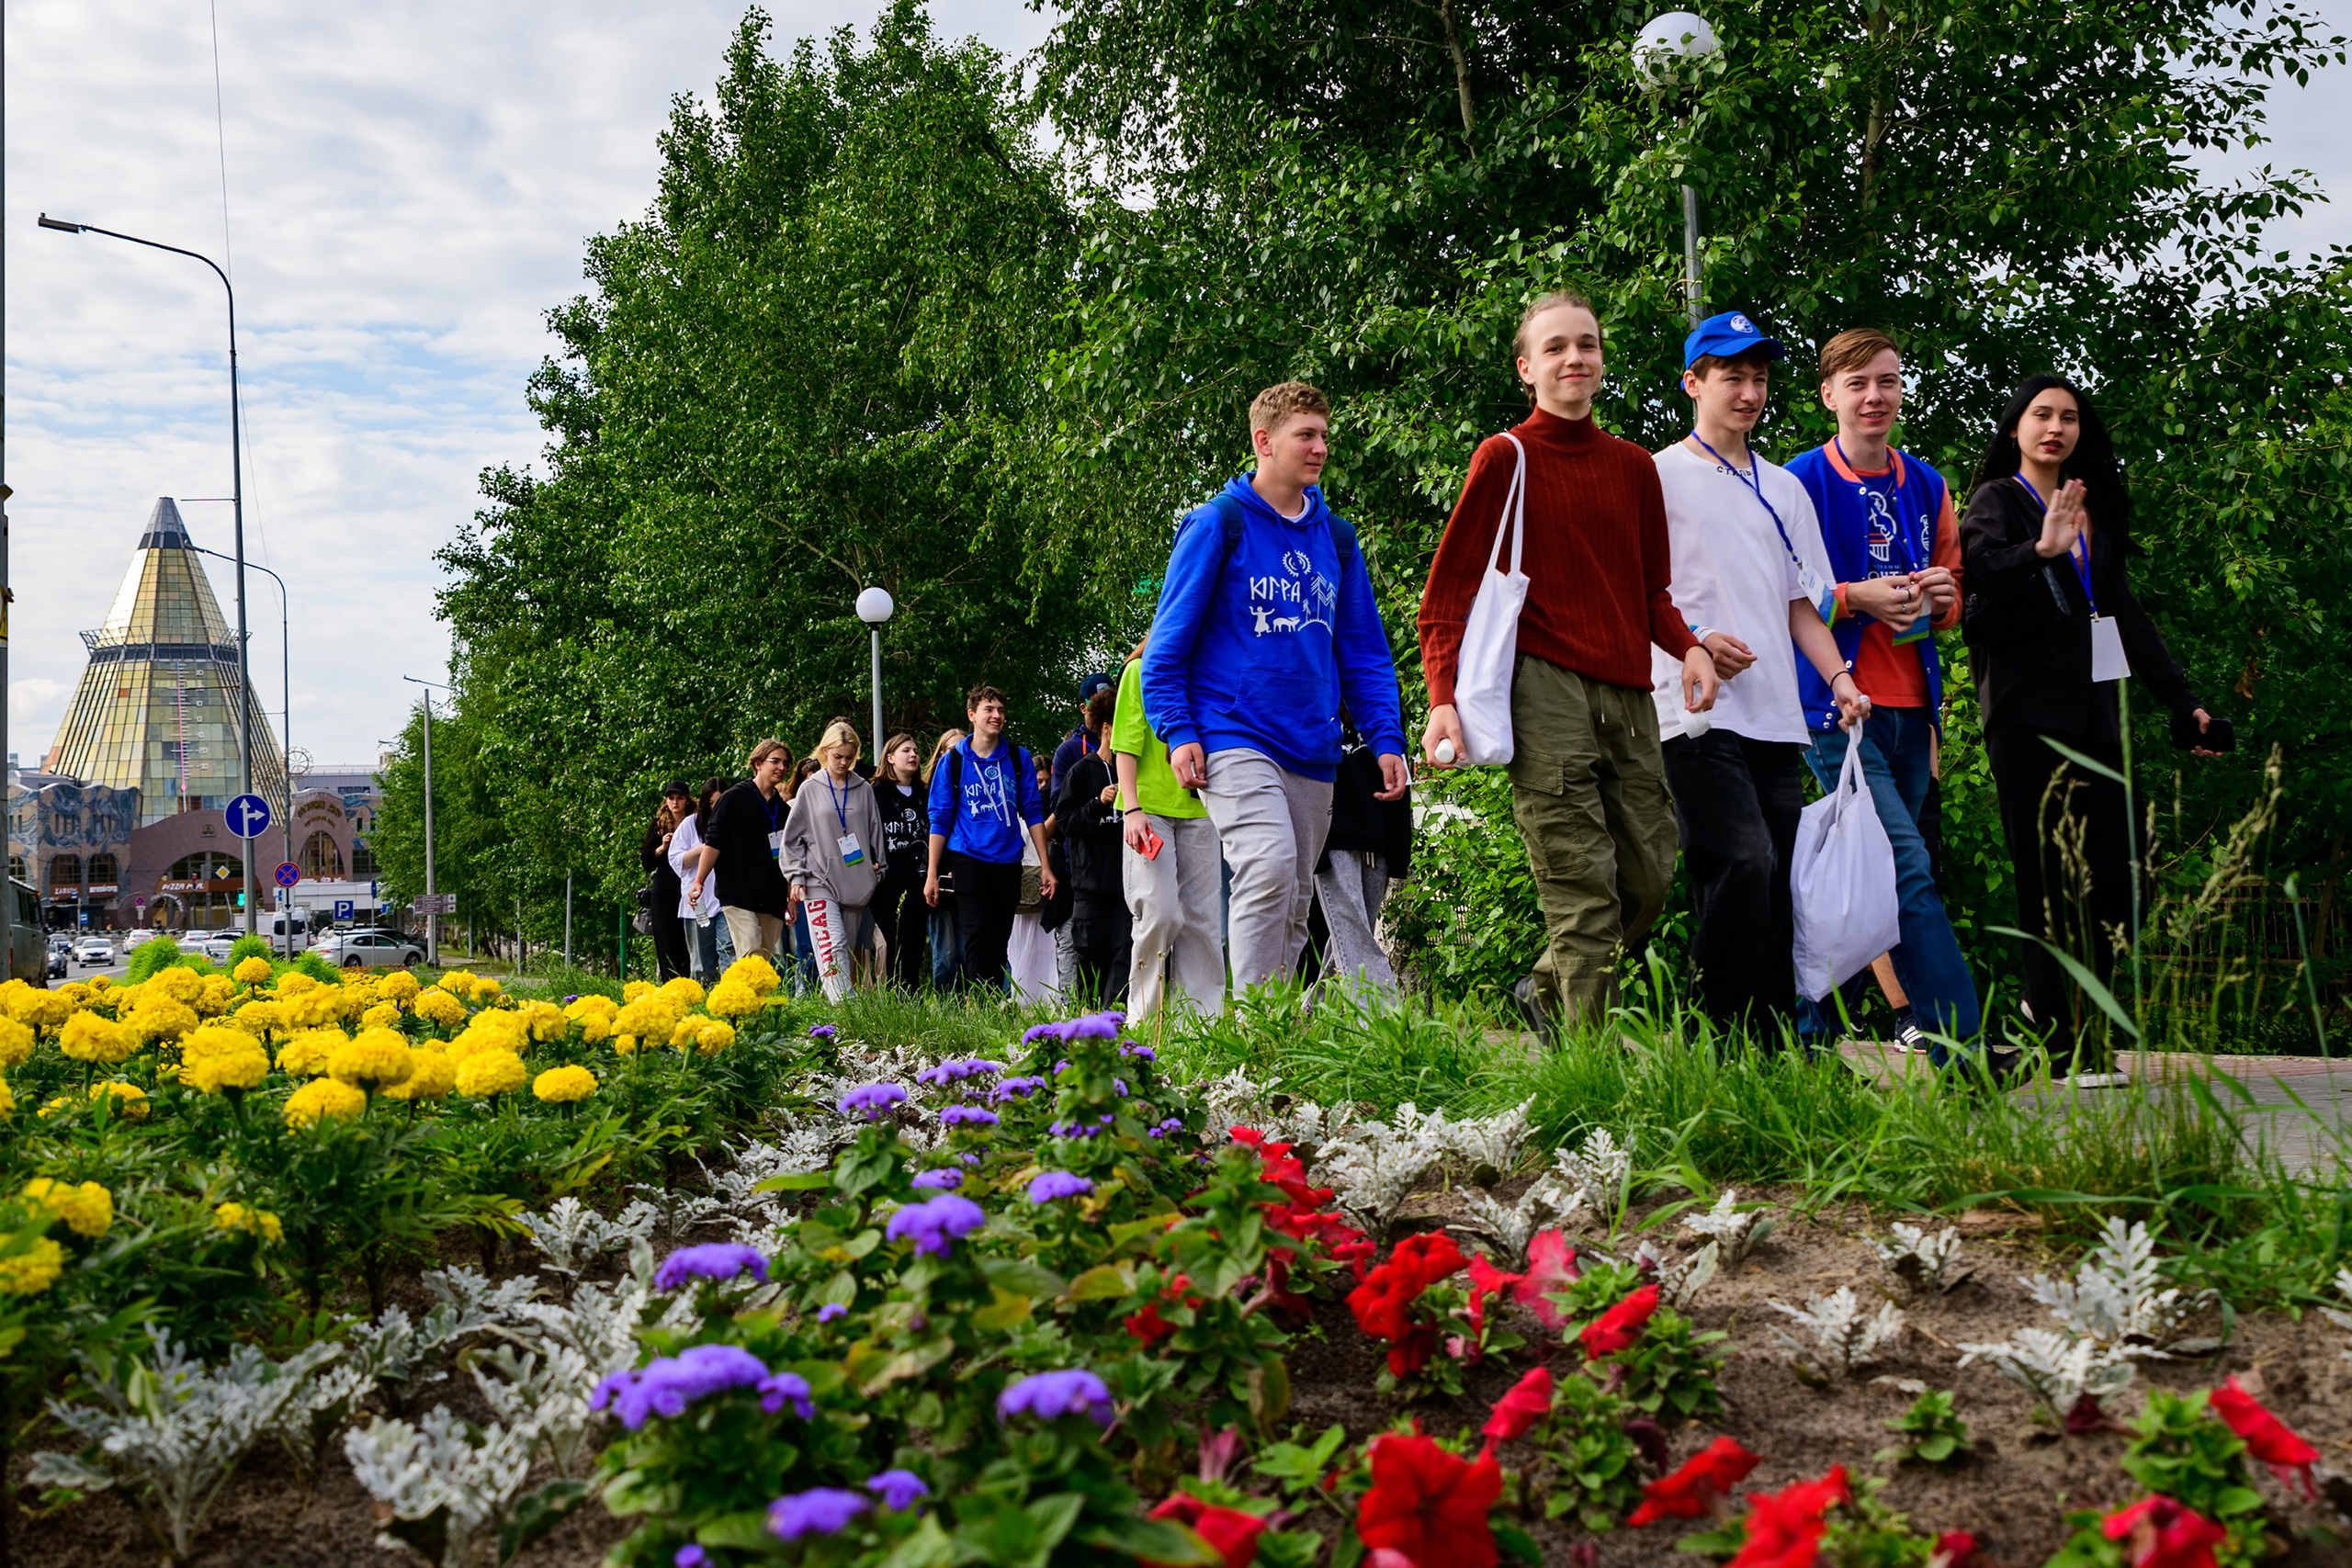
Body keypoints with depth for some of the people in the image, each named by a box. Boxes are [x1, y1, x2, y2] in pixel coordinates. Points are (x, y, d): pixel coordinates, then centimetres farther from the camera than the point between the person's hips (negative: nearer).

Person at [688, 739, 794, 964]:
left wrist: (791, 897, 22)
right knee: (751, 955, -19)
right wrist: (699, 882, -10)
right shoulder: (734, 798, 2)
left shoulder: (782, 809, 18)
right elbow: (713, 842, -2)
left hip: (772, 901, 6)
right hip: (738, 895, -6)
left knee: (766, 960, 4)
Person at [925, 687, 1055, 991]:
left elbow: (1033, 813, 7)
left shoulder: (1018, 758, 6)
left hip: (1008, 863, 2)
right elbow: (940, 819, 2)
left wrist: (1045, 866, 1)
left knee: (999, 941, 6)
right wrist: (932, 874, -3)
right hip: (968, 860, -2)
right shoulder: (953, 761, 1)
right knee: (978, 935, -12)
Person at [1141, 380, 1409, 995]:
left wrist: (1387, 739, 7)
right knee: (1269, 867, -25)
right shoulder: (1220, 523, -1)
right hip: (1236, 737, -6)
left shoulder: (1336, 536, 15)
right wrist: (1177, 731, -12)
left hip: (1312, 753, 6)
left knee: (1294, 904, 7)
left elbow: (1364, 650, 18)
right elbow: (1169, 639, -2)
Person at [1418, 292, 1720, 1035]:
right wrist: (1443, 698, -15)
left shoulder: (1633, 466, 18)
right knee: (1585, 894, -11)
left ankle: (1547, 990, 30)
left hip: (1628, 693, 6)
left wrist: (1687, 647, 2)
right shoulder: (1505, 458, 2)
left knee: (1649, 880, 7)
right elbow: (1450, 589, -1)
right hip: (1546, 688, -6)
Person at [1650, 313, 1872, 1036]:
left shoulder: (1785, 489, 23)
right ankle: (1722, 1034, -14)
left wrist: (1839, 676, 5)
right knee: (1744, 865, -20)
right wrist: (1693, 639, -16)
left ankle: (1776, 1041, 5)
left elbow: (1803, 603, 22)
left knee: (1782, 881, 2)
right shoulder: (1658, 476, 5)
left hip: (1777, 717, 6)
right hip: (1697, 708, -6)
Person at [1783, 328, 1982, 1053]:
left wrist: (1944, 596, 1)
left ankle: (1814, 1037, 17)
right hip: (1837, 704, -6)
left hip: (1911, 708, 6)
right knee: (1908, 871, -14)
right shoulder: (1800, 483, -2)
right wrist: (1853, 597, -16)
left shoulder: (1926, 487, 16)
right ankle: (1961, 1045, -13)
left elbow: (1958, 592, 23)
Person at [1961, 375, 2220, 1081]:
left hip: (2093, 705, 6)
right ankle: (2062, 1043, -5)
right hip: (2028, 708, -6)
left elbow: (2125, 612, 24)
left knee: (2114, 876, -2)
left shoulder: (2096, 508, 22)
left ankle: (2050, 1010, 14)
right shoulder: (1999, 499, 4)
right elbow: (1980, 565, -18)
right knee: (2049, 876, -8)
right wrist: (2041, 551, -38)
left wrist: (2182, 700, 20)